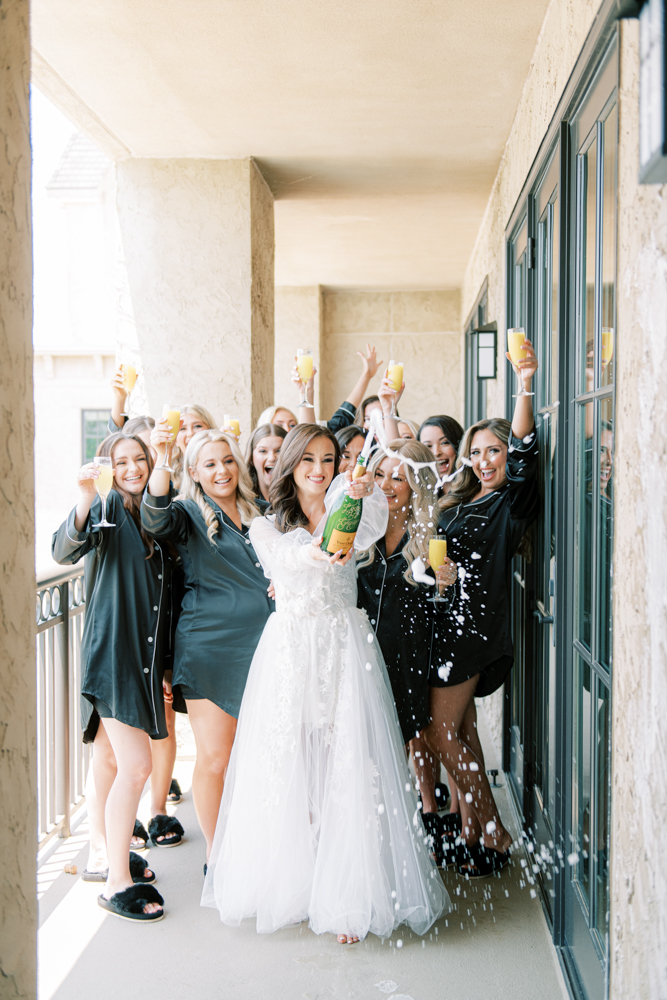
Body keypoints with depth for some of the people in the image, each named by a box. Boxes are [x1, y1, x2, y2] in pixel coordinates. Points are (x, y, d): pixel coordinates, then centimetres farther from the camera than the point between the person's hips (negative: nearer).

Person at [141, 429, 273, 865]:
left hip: (260, 644, 4)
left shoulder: (257, 513, 15)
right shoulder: (189, 513, 0)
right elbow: (156, 518, -24)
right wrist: (161, 459, -37)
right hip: (209, 647, -4)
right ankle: (215, 853, 14)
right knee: (215, 758, -2)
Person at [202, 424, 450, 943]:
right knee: (288, 769, 0)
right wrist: (316, 553, -39)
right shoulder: (268, 526, 10)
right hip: (290, 651, 0)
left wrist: (365, 489, -39)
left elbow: (373, 523, -15)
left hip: (345, 648, 0)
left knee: (348, 768, -5)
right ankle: (289, 884, 14)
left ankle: (348, 896, 1)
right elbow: (285, 559, -15)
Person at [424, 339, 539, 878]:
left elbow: (523, 452, -21)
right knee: (460, 728, 11)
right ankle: (472, 828, 20)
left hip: (475, 625, -8)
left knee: (443, 730, -5)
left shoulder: (514, 501, -6)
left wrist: (526, 387, -34)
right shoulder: (461, 500, 16)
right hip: (449, 621, 8)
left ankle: (495, 833, 5)